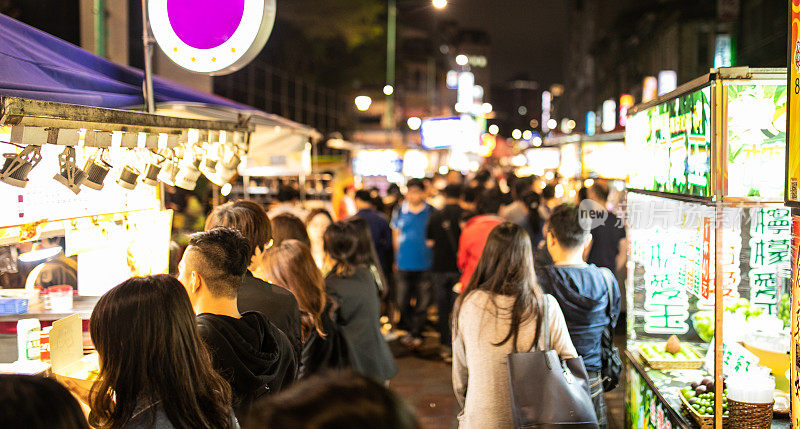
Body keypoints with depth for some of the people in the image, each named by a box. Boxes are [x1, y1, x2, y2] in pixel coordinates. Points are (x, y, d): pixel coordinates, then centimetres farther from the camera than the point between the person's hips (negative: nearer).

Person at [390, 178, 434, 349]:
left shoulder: (430, 212, 1)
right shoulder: (399, 211, 6)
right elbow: (396, 236, 12)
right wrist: (397, 258, 9)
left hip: (424, 264, -1)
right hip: (404, 263, 1)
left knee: (422, 303, 2)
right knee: (403, 301, 5)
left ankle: (417, 333, 13)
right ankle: (408, 330, 21)